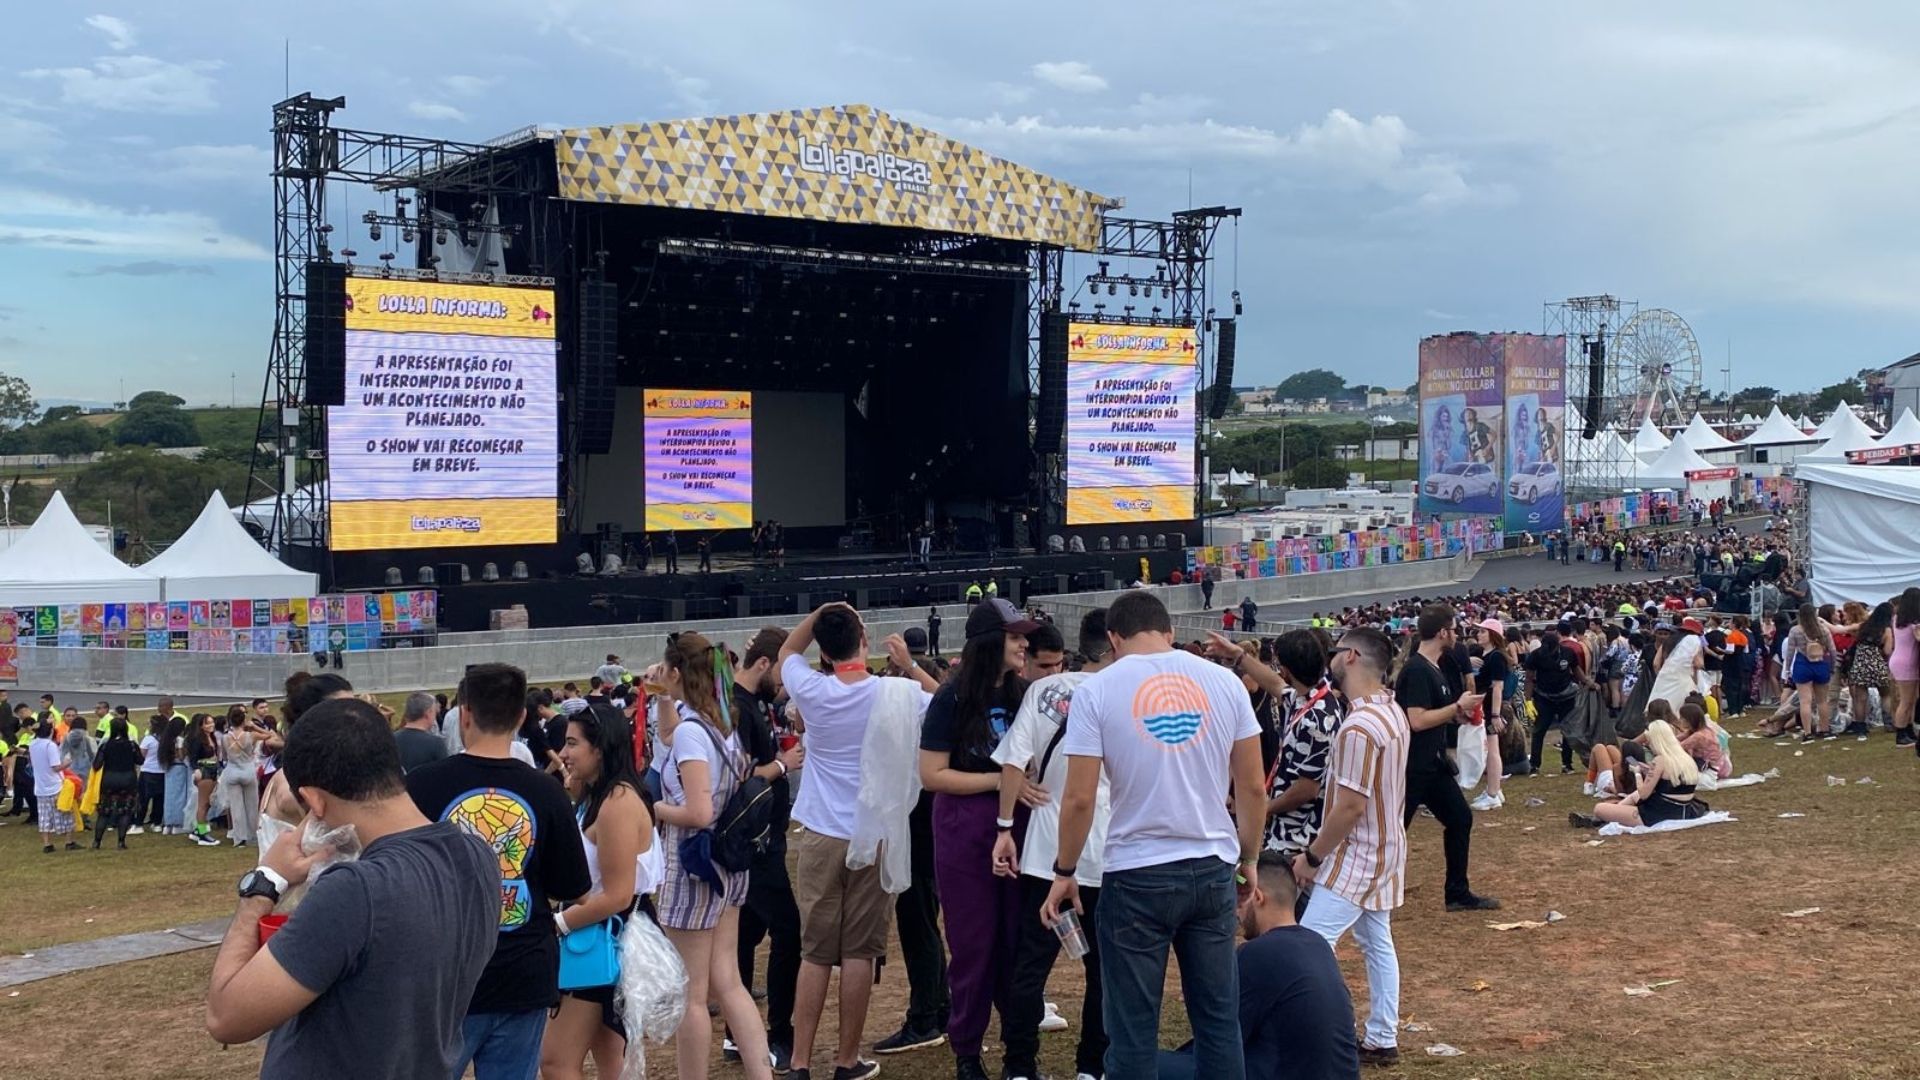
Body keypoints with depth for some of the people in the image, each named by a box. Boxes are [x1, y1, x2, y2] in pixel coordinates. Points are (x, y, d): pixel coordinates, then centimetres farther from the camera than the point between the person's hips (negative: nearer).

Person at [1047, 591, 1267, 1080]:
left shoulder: (1097, 690, -6)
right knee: (1219, 1016, 12)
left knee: (1133, 1027, 4)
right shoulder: (1224, 681, 3)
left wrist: (1064, 872, 4)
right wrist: (1249, 860, 18)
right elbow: (1252, 789, 6)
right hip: (1213, 868, 3)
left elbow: (1079, 797, -8)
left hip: (1136, 875, -3)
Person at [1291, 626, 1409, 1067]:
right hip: (1382, 849, 10)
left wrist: (1312, 857, -15)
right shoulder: (1392, 711, 5)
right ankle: (1382, 1040, 21)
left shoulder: (1359, 727, -26)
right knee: (1377, 943, 15)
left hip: (1357, 855, -10)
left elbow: (1350, 806, -25)